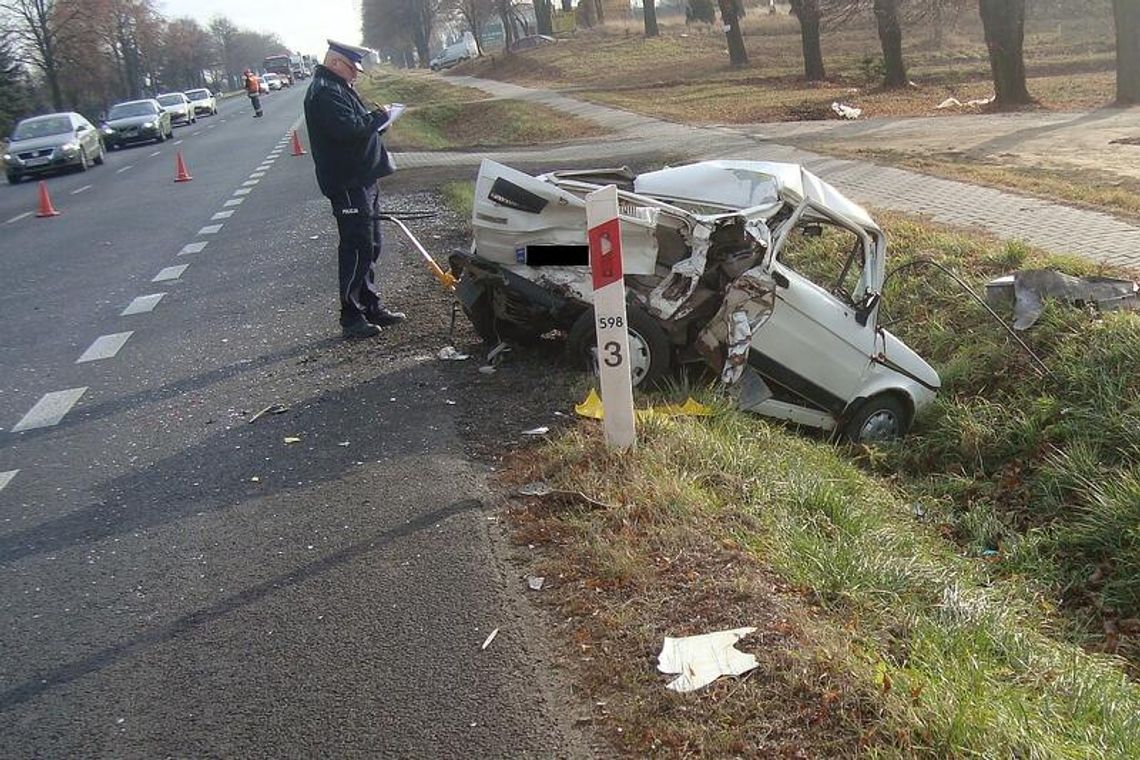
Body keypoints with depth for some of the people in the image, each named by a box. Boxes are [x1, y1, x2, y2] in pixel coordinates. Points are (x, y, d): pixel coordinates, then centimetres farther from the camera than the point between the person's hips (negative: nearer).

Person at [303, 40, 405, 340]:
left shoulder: (338, 88, 19)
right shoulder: (325, 92, -15)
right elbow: (347, 129, -28)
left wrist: (373, 119, 3)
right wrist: (377, 118, -13)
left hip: (362, 180, 11)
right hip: (347, 184, -11)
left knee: (369, 247, 16)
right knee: (356, 250, -8)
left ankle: (371, 307, 25)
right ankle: (352, 318, -2)